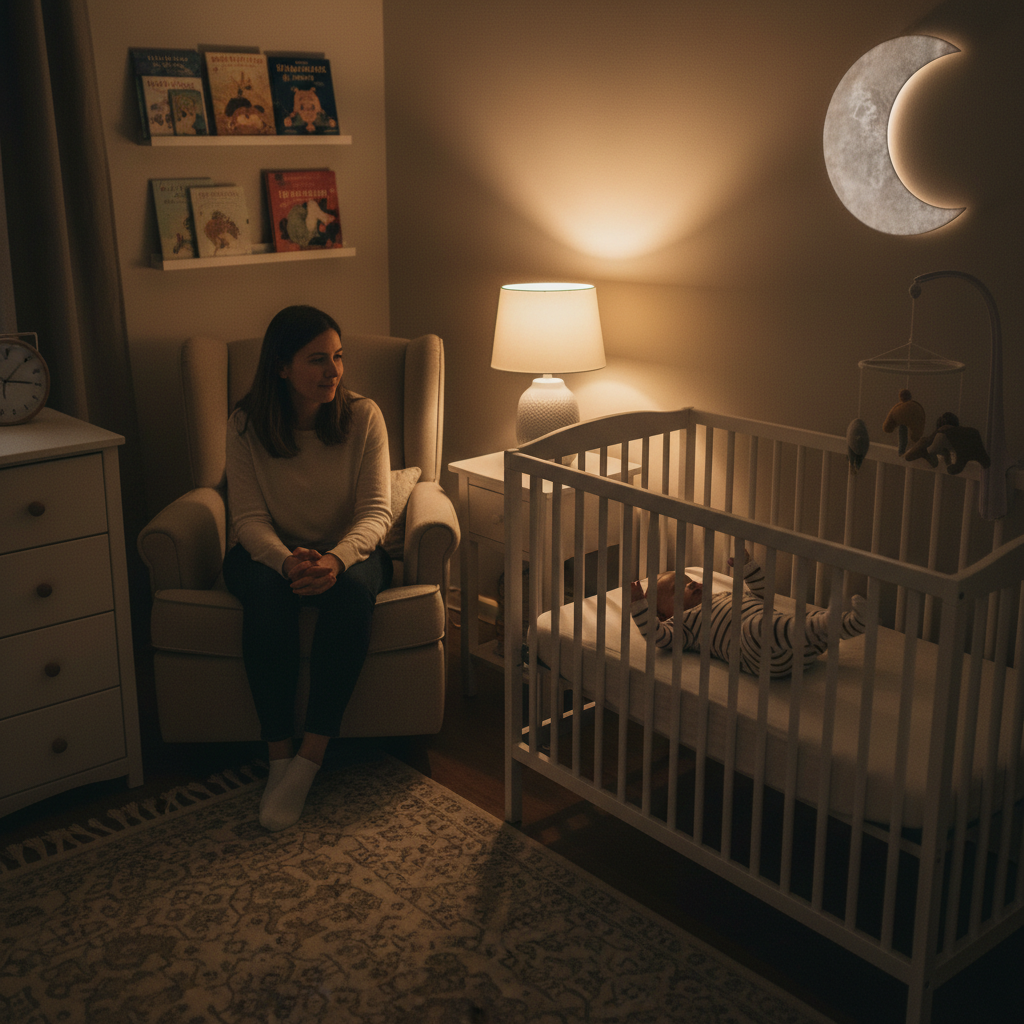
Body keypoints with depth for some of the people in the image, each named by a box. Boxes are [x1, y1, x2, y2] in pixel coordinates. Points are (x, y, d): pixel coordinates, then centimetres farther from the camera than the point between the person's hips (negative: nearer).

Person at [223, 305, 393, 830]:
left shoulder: (363, 416, -9)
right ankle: (278, 756, -27)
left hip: (347, 550, 0)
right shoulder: (246, 425, -9)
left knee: (352, 588, -35)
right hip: (270, 551, 0)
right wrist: (287, 560, -35)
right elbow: (249, 517, -12)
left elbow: (376, 510, -14)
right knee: (267, 589, -36)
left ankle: (310, 757, -30)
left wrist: (336, 559, -35)